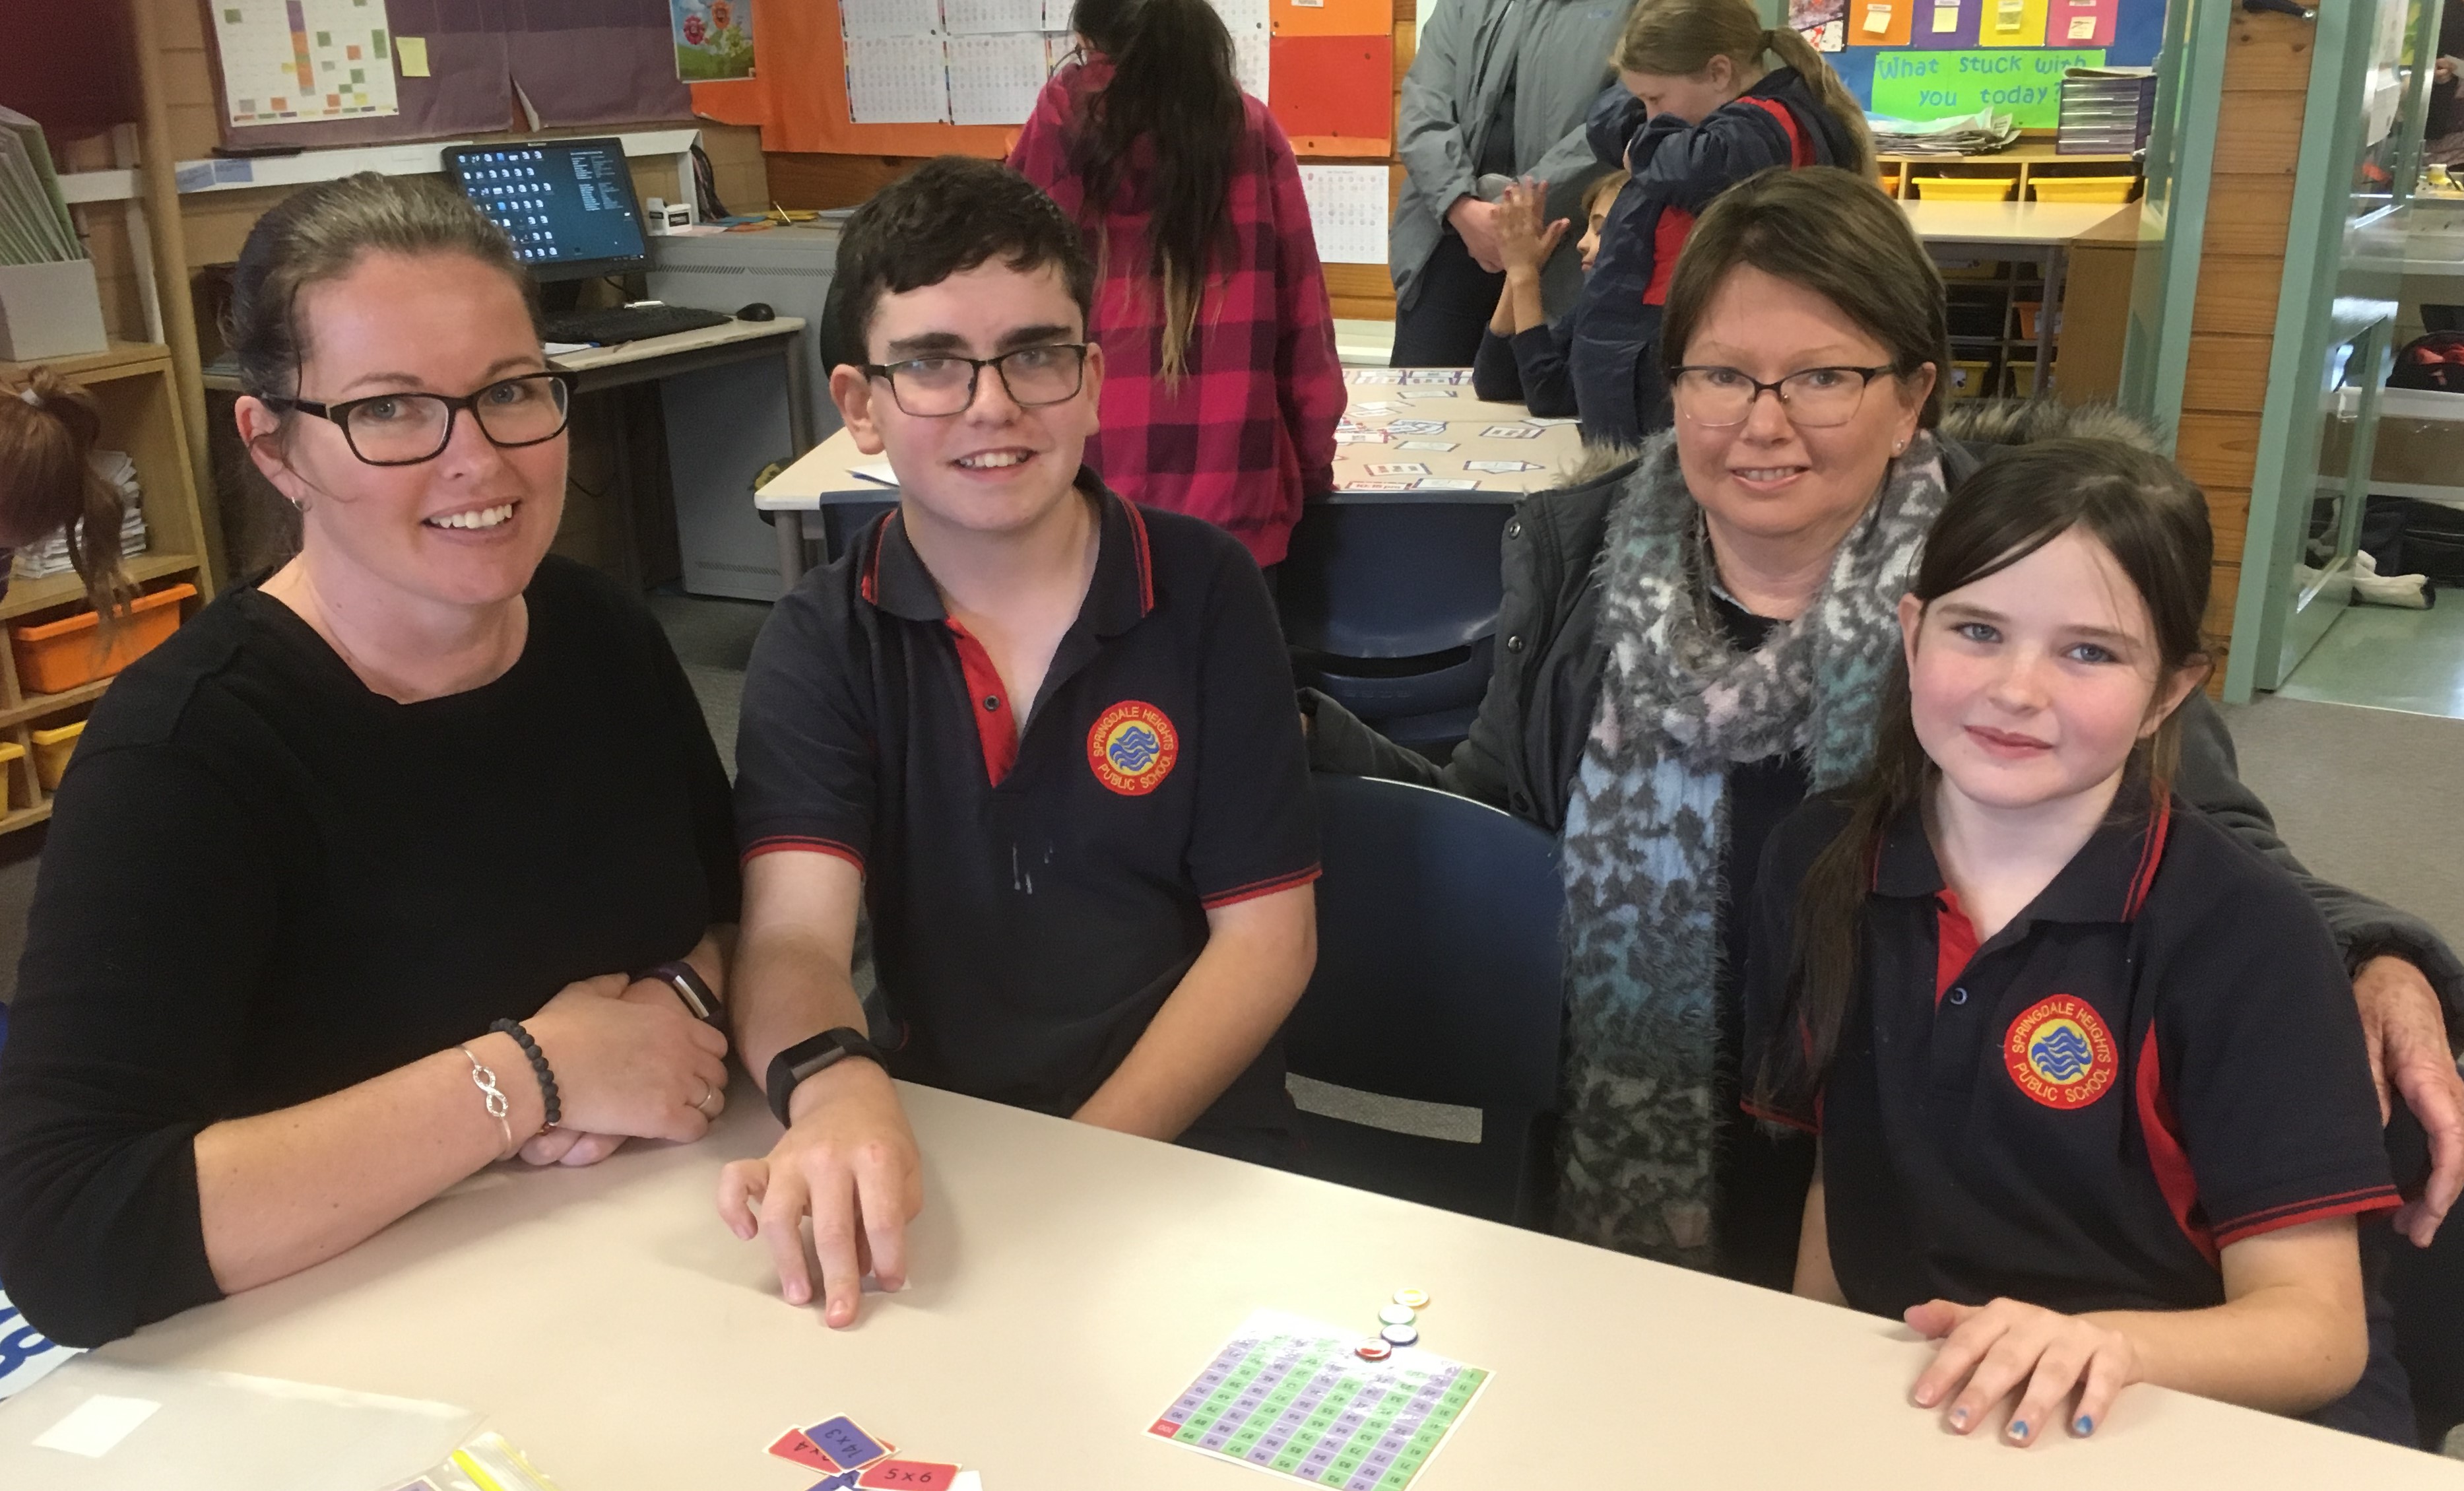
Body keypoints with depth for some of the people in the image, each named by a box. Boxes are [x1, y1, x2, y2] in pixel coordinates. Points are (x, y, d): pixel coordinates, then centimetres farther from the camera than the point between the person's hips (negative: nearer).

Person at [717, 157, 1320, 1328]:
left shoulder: (1203, 593, -3)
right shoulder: (820, 643, 0)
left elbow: (1266, 937, -4)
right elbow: (793, 933, -14)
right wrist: (835, 1089, -37)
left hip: (1189, 1150, -1)